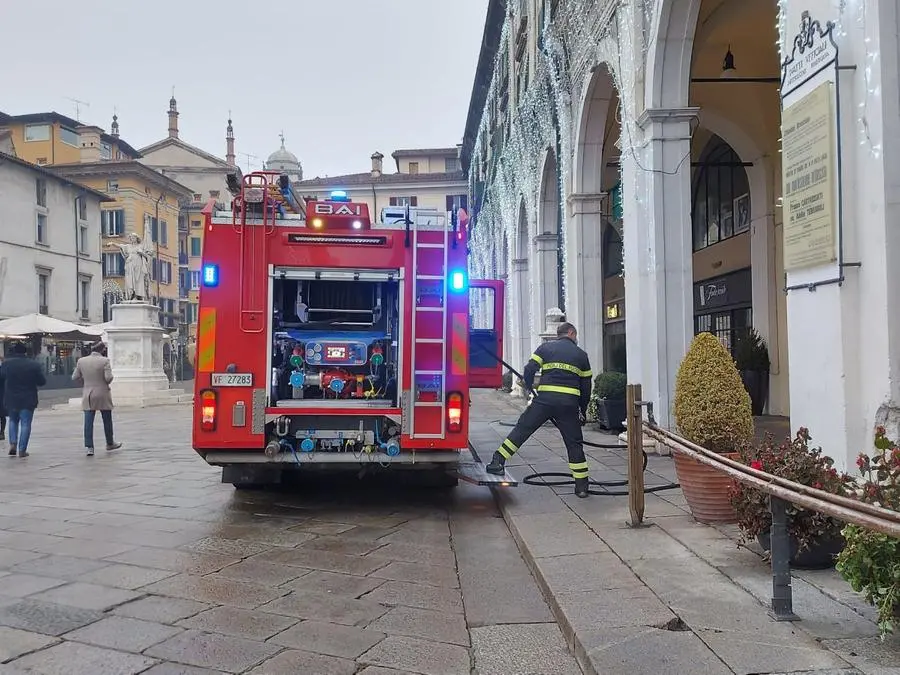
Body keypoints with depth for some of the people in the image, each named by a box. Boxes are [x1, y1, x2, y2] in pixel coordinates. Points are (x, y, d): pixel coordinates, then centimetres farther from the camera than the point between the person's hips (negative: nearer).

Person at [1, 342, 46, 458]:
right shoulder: (34, 365, -9)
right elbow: (42, 382, -4)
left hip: (11, 399, 2)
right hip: (28, 400, -2)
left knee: (13, 421, 22)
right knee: (25, 423, 4)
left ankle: (13, 443, 8)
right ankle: (22, 450, 2)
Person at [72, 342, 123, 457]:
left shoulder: (81, 361, 2)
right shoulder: (104, 361, -12)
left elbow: (75, 377, 5)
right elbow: (108, 378, -18)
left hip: (88, 396, 3)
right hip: (103, 395, -3)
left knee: (88, 422, 3)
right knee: (107, 420, 12)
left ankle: (89, 447, -2)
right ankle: (110, 444, 25)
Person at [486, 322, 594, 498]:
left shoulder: (545, 348, 11)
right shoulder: (581, 355, 15)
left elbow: (529, 370, 2)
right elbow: (586, 386, 17)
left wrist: (531, 390, 17)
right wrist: (583, 411, 26)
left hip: (544, 398, -1)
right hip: (569, 403, 1)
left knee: (522, 429, 8)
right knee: (574, 443, 9)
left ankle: (498, 462, 4)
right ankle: (582, 486, 12)